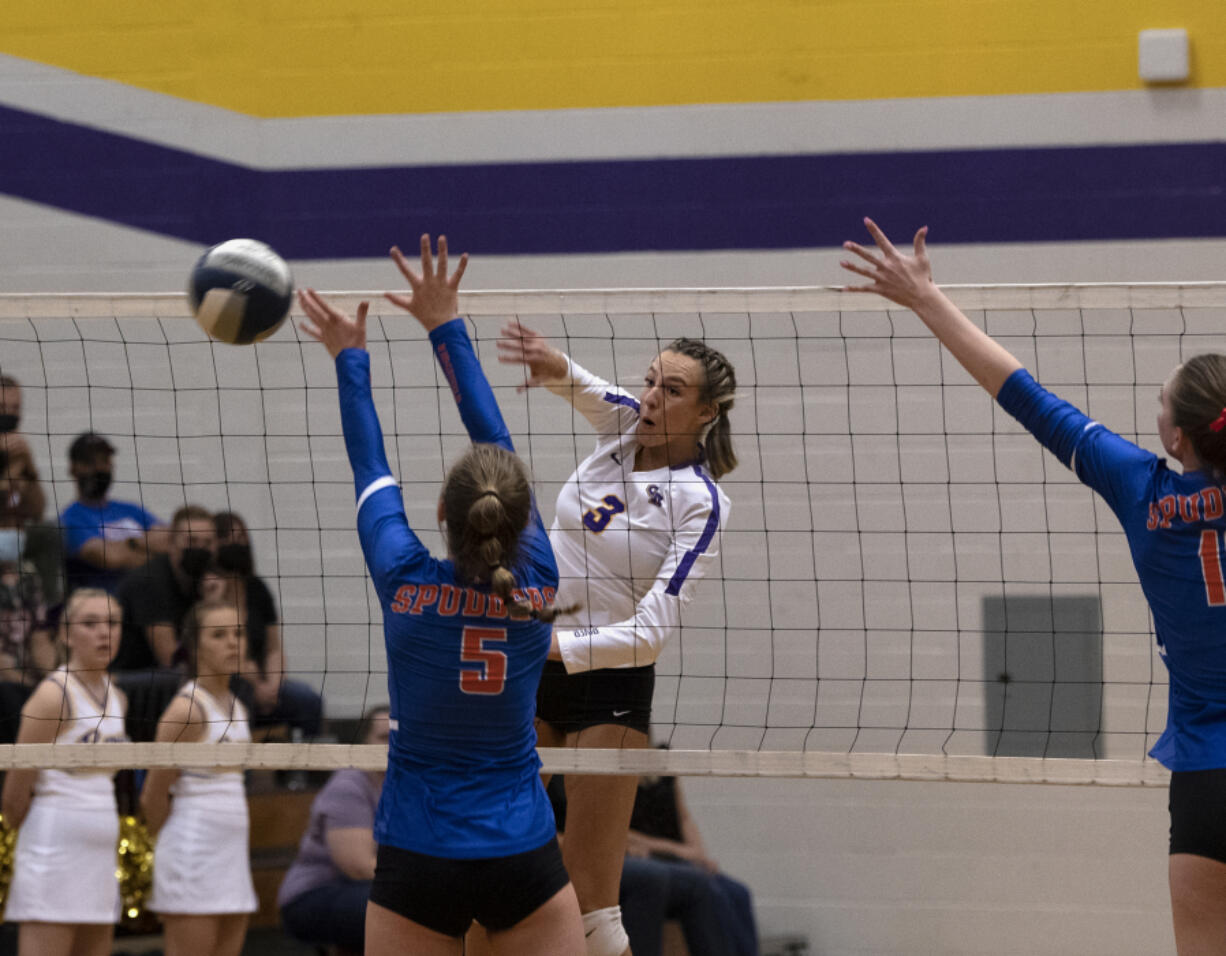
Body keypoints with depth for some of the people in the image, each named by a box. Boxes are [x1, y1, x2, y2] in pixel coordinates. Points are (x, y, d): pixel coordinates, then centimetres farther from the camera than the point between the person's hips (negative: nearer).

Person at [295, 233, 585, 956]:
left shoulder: (407, 586, -10)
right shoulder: (537, 588, -6)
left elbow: (371, 469, 7)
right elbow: (498, 443, 3)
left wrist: (351, 358, 22)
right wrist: (446, 328, 11)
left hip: (417, 867, -1)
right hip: (525, 862, 1)